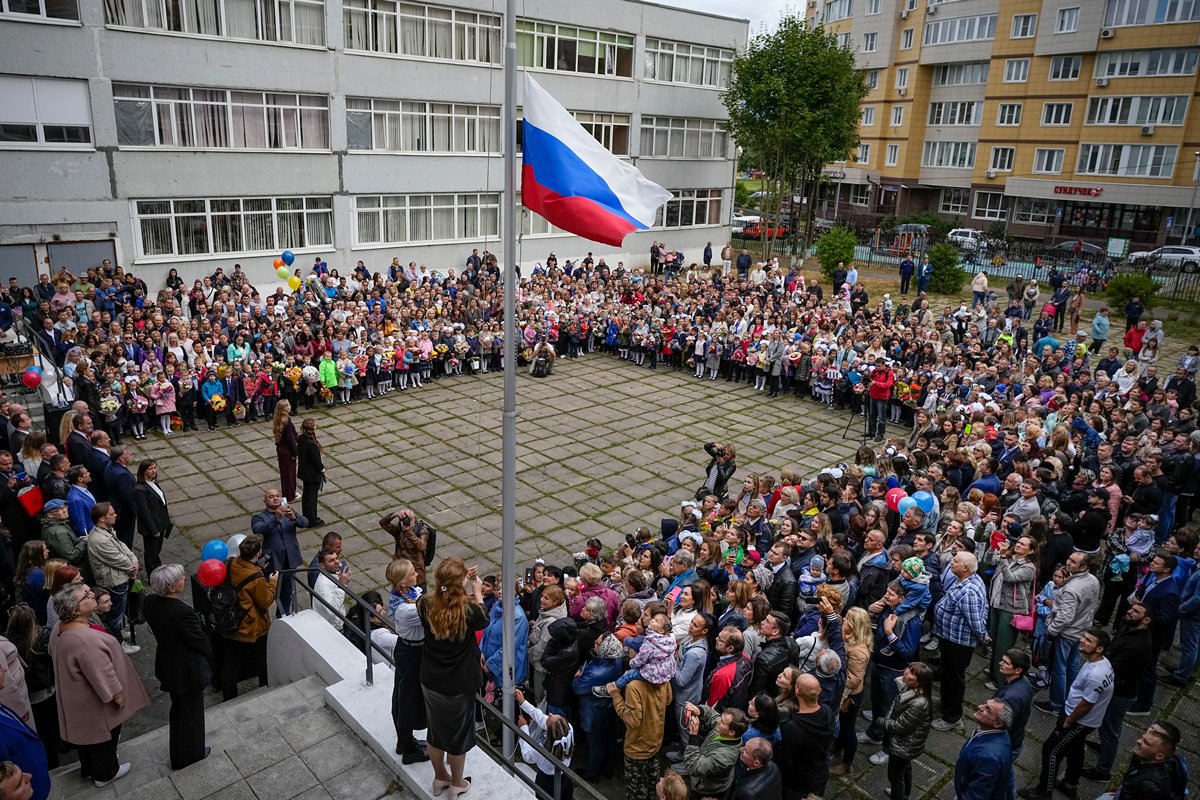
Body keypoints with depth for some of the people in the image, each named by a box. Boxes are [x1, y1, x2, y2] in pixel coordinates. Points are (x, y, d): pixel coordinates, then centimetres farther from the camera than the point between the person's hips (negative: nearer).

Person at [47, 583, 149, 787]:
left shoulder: (60, 629, -8)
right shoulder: (86, 639, -38)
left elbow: (53, 655, 11)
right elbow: (103, 673, -29)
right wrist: (118, 694, -16)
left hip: (76, 697, 9)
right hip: (95, 701, -9)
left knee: (87, 731, 28)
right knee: (104, 735, 15)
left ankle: (88, 769, 48)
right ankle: (105, 773, 36)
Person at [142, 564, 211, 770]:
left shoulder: (150, 603, -12)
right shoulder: (183, 612, -35)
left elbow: (156, 628, 3)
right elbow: (199, 640, -22)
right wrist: (208, 652, 0)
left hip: (167, 666, 7)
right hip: (188, 670, -7)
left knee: (179, 708, 28)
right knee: (191, 711, 16)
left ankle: (178, 752, 46)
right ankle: (190, 754, 36)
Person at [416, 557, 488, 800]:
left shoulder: (425, 605, -18)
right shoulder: (468, 609, -28)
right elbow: (483, 621, -4)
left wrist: (463, 581, 2)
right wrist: (477, 593, 6)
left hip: (431, 681, 4)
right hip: (459, 685, -3)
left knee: (436, 730, 24)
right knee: (458, 733, 19)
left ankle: (440, 778, 44)